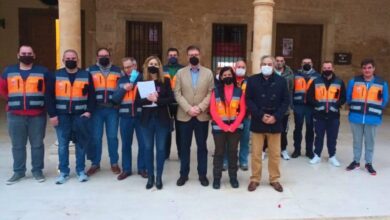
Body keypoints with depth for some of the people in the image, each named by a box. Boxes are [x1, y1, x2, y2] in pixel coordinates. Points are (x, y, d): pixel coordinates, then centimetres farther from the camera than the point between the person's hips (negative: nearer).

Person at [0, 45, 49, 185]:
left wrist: (41, 101, 1)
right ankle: (18, 171, 17)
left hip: (37, 115, -1)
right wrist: (14, 100, 9)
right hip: (15, 115, 2)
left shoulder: (43, 71, 4)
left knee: (37, 144, 3)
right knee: (17, 145, 7)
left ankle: (37, 171, 14)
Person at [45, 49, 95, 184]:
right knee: (62, 145, 6)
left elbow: (92, 95, 3)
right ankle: (63, 172, 17)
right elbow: (49, 96, 0)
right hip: (62, 115, 0)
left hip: (80, 115, 0)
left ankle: (81, 171, 17)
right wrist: (52, 114, -7)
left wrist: (89, 111, -8)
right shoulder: (56, 75, 3)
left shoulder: (86, 75, 4)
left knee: (81, 144, 5)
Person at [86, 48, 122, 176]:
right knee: (96, 137, 4)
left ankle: (114, 163, 17)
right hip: (96, 109, 0)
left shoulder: (118, 71, 11)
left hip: (112, 109, 0)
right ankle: (95, 164, 16)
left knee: (112, 137, 5)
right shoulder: (90, 70, 8)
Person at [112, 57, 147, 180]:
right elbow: (115, 99, 3)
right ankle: (126, 169, 19)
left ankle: (142, 168, 18)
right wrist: (123, 89, -11)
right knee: (126, 144, 8)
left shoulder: (143, 78, 1)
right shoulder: (121, 80, 9)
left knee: (143, 143, 4)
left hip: (140, 115, -2)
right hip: (125, 116, 2)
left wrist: (137, 81, -15)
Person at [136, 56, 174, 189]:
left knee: (161, 148, 5)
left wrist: (157, 100, -19)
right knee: (148, 148, 7)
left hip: (162, 119, -1)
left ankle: (159, 177, 16)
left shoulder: (165, 81, 2)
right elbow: (137, 102, -3)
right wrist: (148, 99, -21)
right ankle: (150, 177, 19)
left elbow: (171, 99, -6)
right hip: (147, 119, 1)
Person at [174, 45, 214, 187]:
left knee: (202, 146, 8)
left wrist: (200, 108, -13)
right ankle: (184, 174, 20)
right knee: (185, 146, 8)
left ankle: (202, 174, 19)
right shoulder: (180, 73, 5)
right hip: (184, 115, 0)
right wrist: (188, 109, -13)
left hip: (202, 116, 0)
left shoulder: (208, 73, 5)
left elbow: (211, 93, 0)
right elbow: (177, 94, -1)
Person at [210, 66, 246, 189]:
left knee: (233, 152, 10)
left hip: (235, 127, 1)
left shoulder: (239, 91, 3)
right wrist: (224, 126, -12)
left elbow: (242, 111, 1)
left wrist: (233, 126, -9)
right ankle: (217, 178, 15)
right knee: (219, 152, 6)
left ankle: (233, 177, 20)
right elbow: (213, 111, -4)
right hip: (219, 127, -1)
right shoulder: (216, 91, -1)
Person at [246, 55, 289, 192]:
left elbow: (286, 101, 2)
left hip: (274, 123, 1)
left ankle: (274, 179, 25)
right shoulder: (252, 80, 0)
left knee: (275, 154, 10)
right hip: (257, 123, -1)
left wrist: (276, 117, -11)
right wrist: (260, 115, -14)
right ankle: (255, 179, 20)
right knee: (256, 154, 6)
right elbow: (248, 100, -4)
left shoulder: (281, 81, 3)